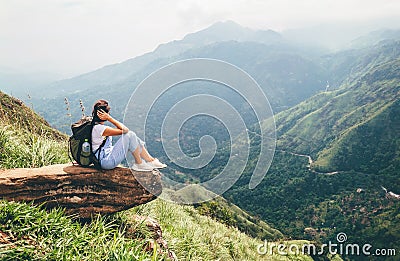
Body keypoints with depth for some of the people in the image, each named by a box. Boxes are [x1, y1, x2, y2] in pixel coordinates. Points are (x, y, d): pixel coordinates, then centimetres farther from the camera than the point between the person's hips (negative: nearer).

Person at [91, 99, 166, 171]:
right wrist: (109, 118, -20)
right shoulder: (99, 128, -22)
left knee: (132, 136, 5)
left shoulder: (94, 126, 9)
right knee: (130, 135, -15)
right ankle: (139, 164, -2)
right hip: (107, 162, -10)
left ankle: (151, 160, 8)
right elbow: (124, 130, -21)